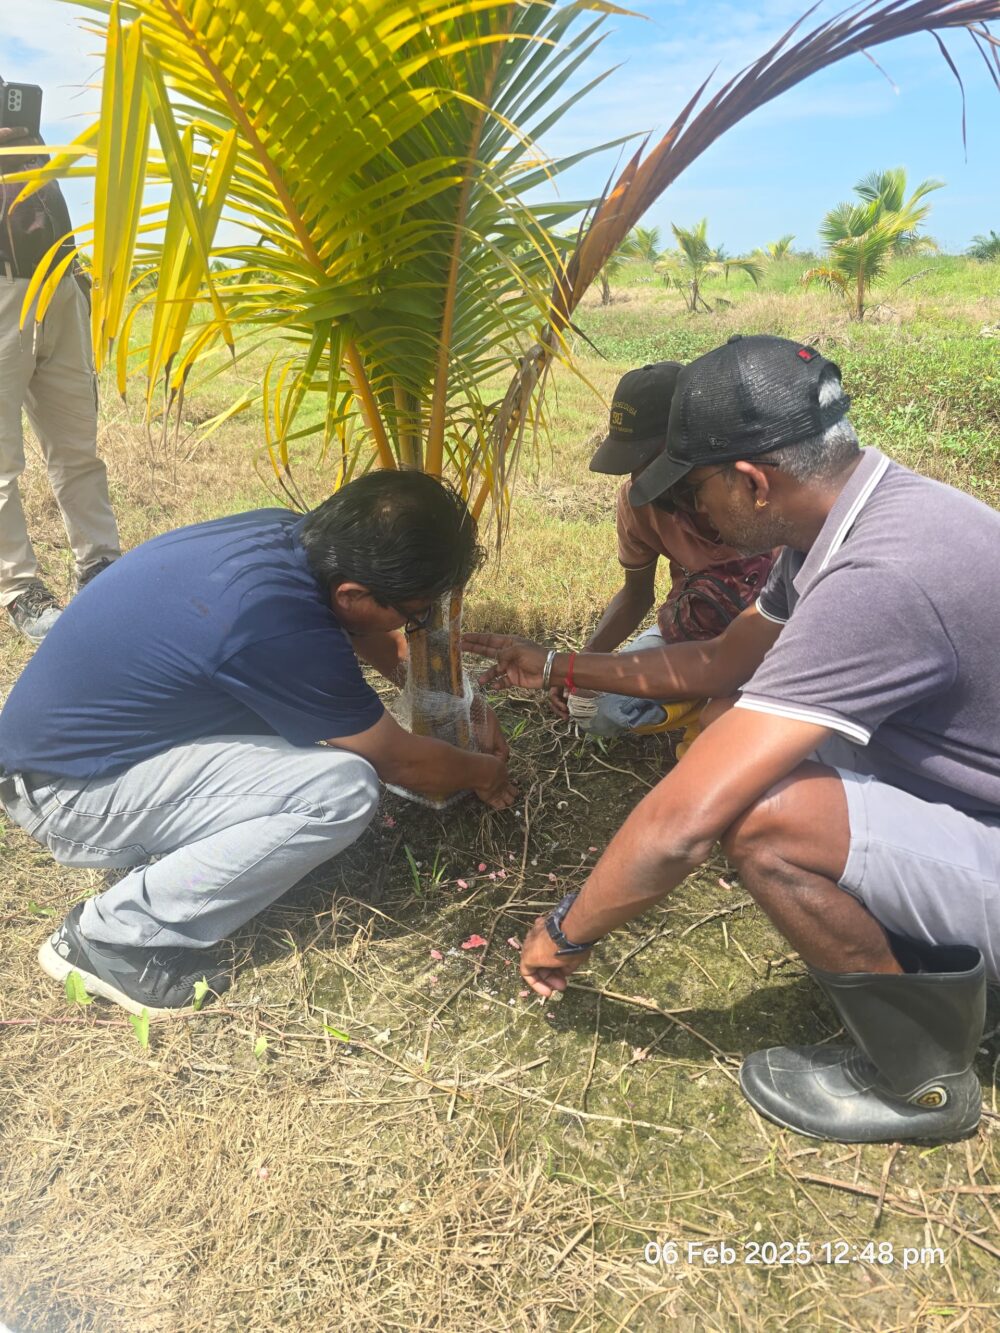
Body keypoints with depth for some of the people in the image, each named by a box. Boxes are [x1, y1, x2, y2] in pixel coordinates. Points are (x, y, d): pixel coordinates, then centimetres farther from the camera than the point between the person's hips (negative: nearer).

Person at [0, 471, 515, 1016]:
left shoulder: (289, 531, -8)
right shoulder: (279, 628, -32)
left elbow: (376, 636, 15)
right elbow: (400, 761, -14)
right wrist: (484, 772, 6)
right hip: (69, 792, -9)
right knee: (344, 789, -22)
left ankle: (161, 847, 13)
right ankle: (114, 935, -8)